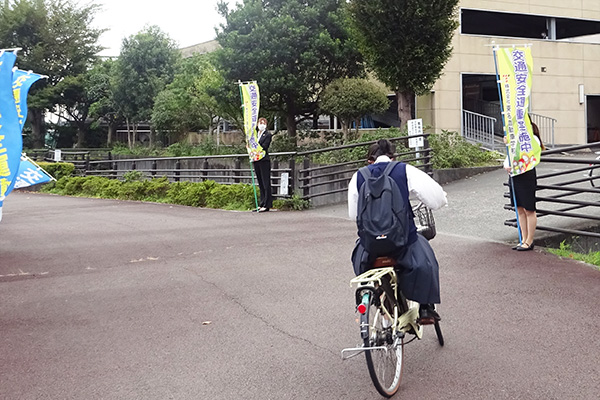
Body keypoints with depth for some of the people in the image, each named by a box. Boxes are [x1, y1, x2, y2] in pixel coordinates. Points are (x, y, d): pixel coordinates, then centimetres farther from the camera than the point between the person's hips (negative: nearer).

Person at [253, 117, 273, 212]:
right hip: (256, 161, 7)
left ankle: (267, 205, -6)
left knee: (266, 183, -6)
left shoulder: (268, 135, -3)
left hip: (264, 161, -7)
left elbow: (264, 147, -13)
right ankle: (261, 204, 15)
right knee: (260, 184, 11)